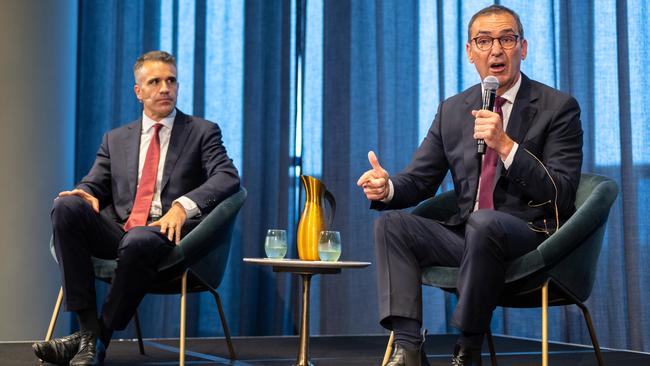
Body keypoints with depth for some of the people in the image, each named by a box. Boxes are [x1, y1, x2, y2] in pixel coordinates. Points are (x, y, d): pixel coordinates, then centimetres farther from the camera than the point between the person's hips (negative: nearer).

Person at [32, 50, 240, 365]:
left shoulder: (203, 132, 12)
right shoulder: (116, 139, 23)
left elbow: (228, 177, -4)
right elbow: (95, 184, 16)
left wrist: (183, 205, -22)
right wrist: (86, 193, -11)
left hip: (167, 234, -4)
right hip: (116, 232, 4)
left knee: (138, 240, -38)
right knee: (66, 206, -24)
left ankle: (100, 339, -20)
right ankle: (88, 328, -27)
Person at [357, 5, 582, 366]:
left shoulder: (558, 107, -2)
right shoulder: (452, 110, 12)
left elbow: (562, 195, -10)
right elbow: (418, 180, 12)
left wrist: (506, 145, -23)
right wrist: (387, 188, -13)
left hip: (531, 237, -5)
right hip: (465, 235, 5)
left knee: (482, 223, -36)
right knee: (391, 222, -12)